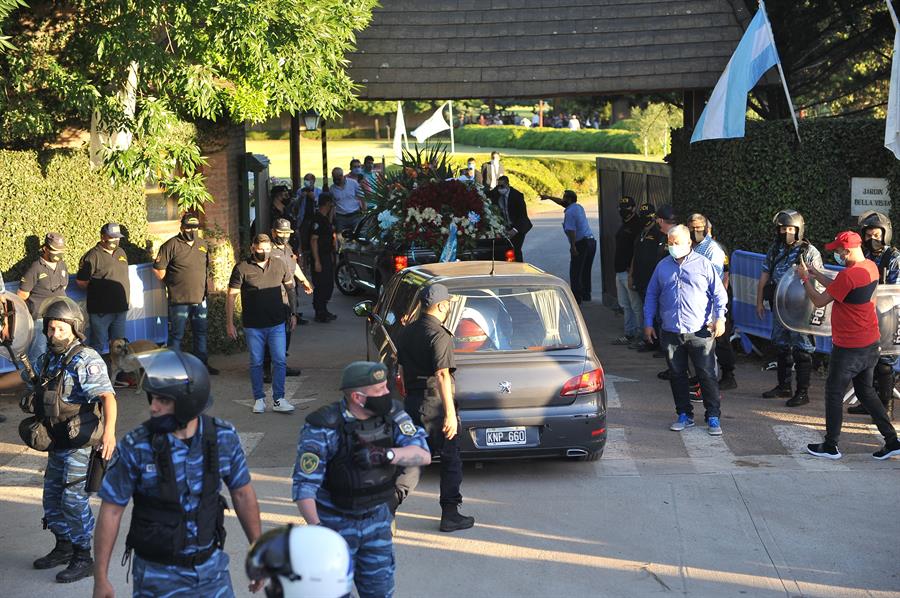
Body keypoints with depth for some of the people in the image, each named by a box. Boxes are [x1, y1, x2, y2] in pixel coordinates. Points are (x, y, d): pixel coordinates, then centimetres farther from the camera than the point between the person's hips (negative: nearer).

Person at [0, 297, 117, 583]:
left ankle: (83, 559, 6)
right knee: (52, 495, 16)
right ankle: (63, 548, 33)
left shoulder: (86, 360, -18)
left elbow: (107, 396, -31)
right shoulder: (48, 360, 9)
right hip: (58, 444, 9)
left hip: (81, 444, -9)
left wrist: (109, 431, -45)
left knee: (73, 498, -5)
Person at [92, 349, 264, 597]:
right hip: (158, 574, -2)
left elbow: (242, 494, 4)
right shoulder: (136, 446, -16)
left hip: (212, 568, 3)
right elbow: (111, 511, -9)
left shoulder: (223, 437, -9)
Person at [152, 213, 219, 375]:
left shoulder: (203, 245, 9)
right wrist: (171, 284, -3)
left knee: (200, 333, 14)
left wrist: (206, 286, 14)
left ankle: (202, 363, 26)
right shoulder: (172, 245, -10)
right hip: (179, 300, -6)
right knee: (176, 334, 1)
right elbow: (158, 269, -10)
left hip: (200, 299, 6)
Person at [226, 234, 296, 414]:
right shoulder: (242, 268, -5)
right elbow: (231, 296, -3)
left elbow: (290, 288, 17)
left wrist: (292, 314, 18)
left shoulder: (279, 265, 3)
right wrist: (229, 323, -5)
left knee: (279, 361, -2)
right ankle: (259, 399, 19)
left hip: (277, 324, 2)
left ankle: (278, 400, 4)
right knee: (256, 363, 7)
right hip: (253, 326, -2)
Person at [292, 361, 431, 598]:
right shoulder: (324, 428, -24)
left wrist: (384, 455, -33)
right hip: (334, 523, -5)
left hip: (377, 519, 5)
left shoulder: (391, 413, -8)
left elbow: (423, 455, -16)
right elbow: (304, 485, -26)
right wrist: (315, 528, -40)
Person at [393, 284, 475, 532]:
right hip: (434, 403, -7)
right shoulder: (439, 335, -14)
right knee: (450, 460, 6)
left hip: (412, 402, 7)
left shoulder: (407, 333, 11)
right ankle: (450, 515, 10)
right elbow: (442, 375, -21)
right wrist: (451, 413, -21)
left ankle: (390, 504, -3)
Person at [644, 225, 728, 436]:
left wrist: (720, 317, -9)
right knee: (677, 375, 9)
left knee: (708, 375, -2)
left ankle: (713, 417, 6)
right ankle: (684, 415, 21)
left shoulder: (703, 264, 2)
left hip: (700, 331, -3)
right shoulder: (662, 266, 10)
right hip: (670, 332, 3)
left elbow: (719, 293, 3)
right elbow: (651, 296, 16)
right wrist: (648, 323, 10)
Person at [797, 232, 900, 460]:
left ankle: (830, 446, 13)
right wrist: (817, 274, 15)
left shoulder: (848, 275, -24)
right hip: (872, 344, 9)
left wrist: (805, 279, -3)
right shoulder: (871, 267, 4)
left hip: (849, 348, -9)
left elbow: (820, 301, -15)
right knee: (866, 391, 19)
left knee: (834, 393, 6)